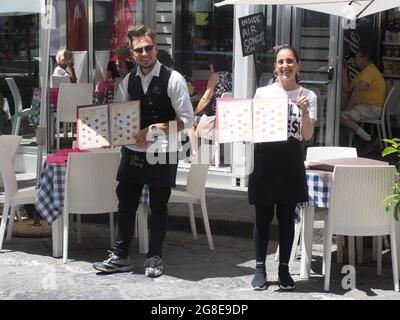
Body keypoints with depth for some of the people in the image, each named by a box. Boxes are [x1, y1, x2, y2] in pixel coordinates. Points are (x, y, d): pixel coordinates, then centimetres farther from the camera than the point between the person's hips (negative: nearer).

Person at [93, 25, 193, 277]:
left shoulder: (173, 79, -10)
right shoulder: (129, 81, 7)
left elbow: (186, 120, -12)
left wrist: (154, 129, -20)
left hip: (162, 153, -5)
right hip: (133, 150, 5)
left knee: (158, 206, 7)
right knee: (126, 203, 9)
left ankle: (155, 257, 22)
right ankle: (120, 256, 21)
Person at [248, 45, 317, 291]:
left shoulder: (308, 96, 4)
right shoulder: (262, 93, 4)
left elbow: (307, 135, -2)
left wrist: (304, 112, -17)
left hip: (291, 160, 0)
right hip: (265, 156, 0)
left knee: (287, 217, 7)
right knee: (263, 217, 4)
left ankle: (284, 269, 18)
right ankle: (260, 268, 15)